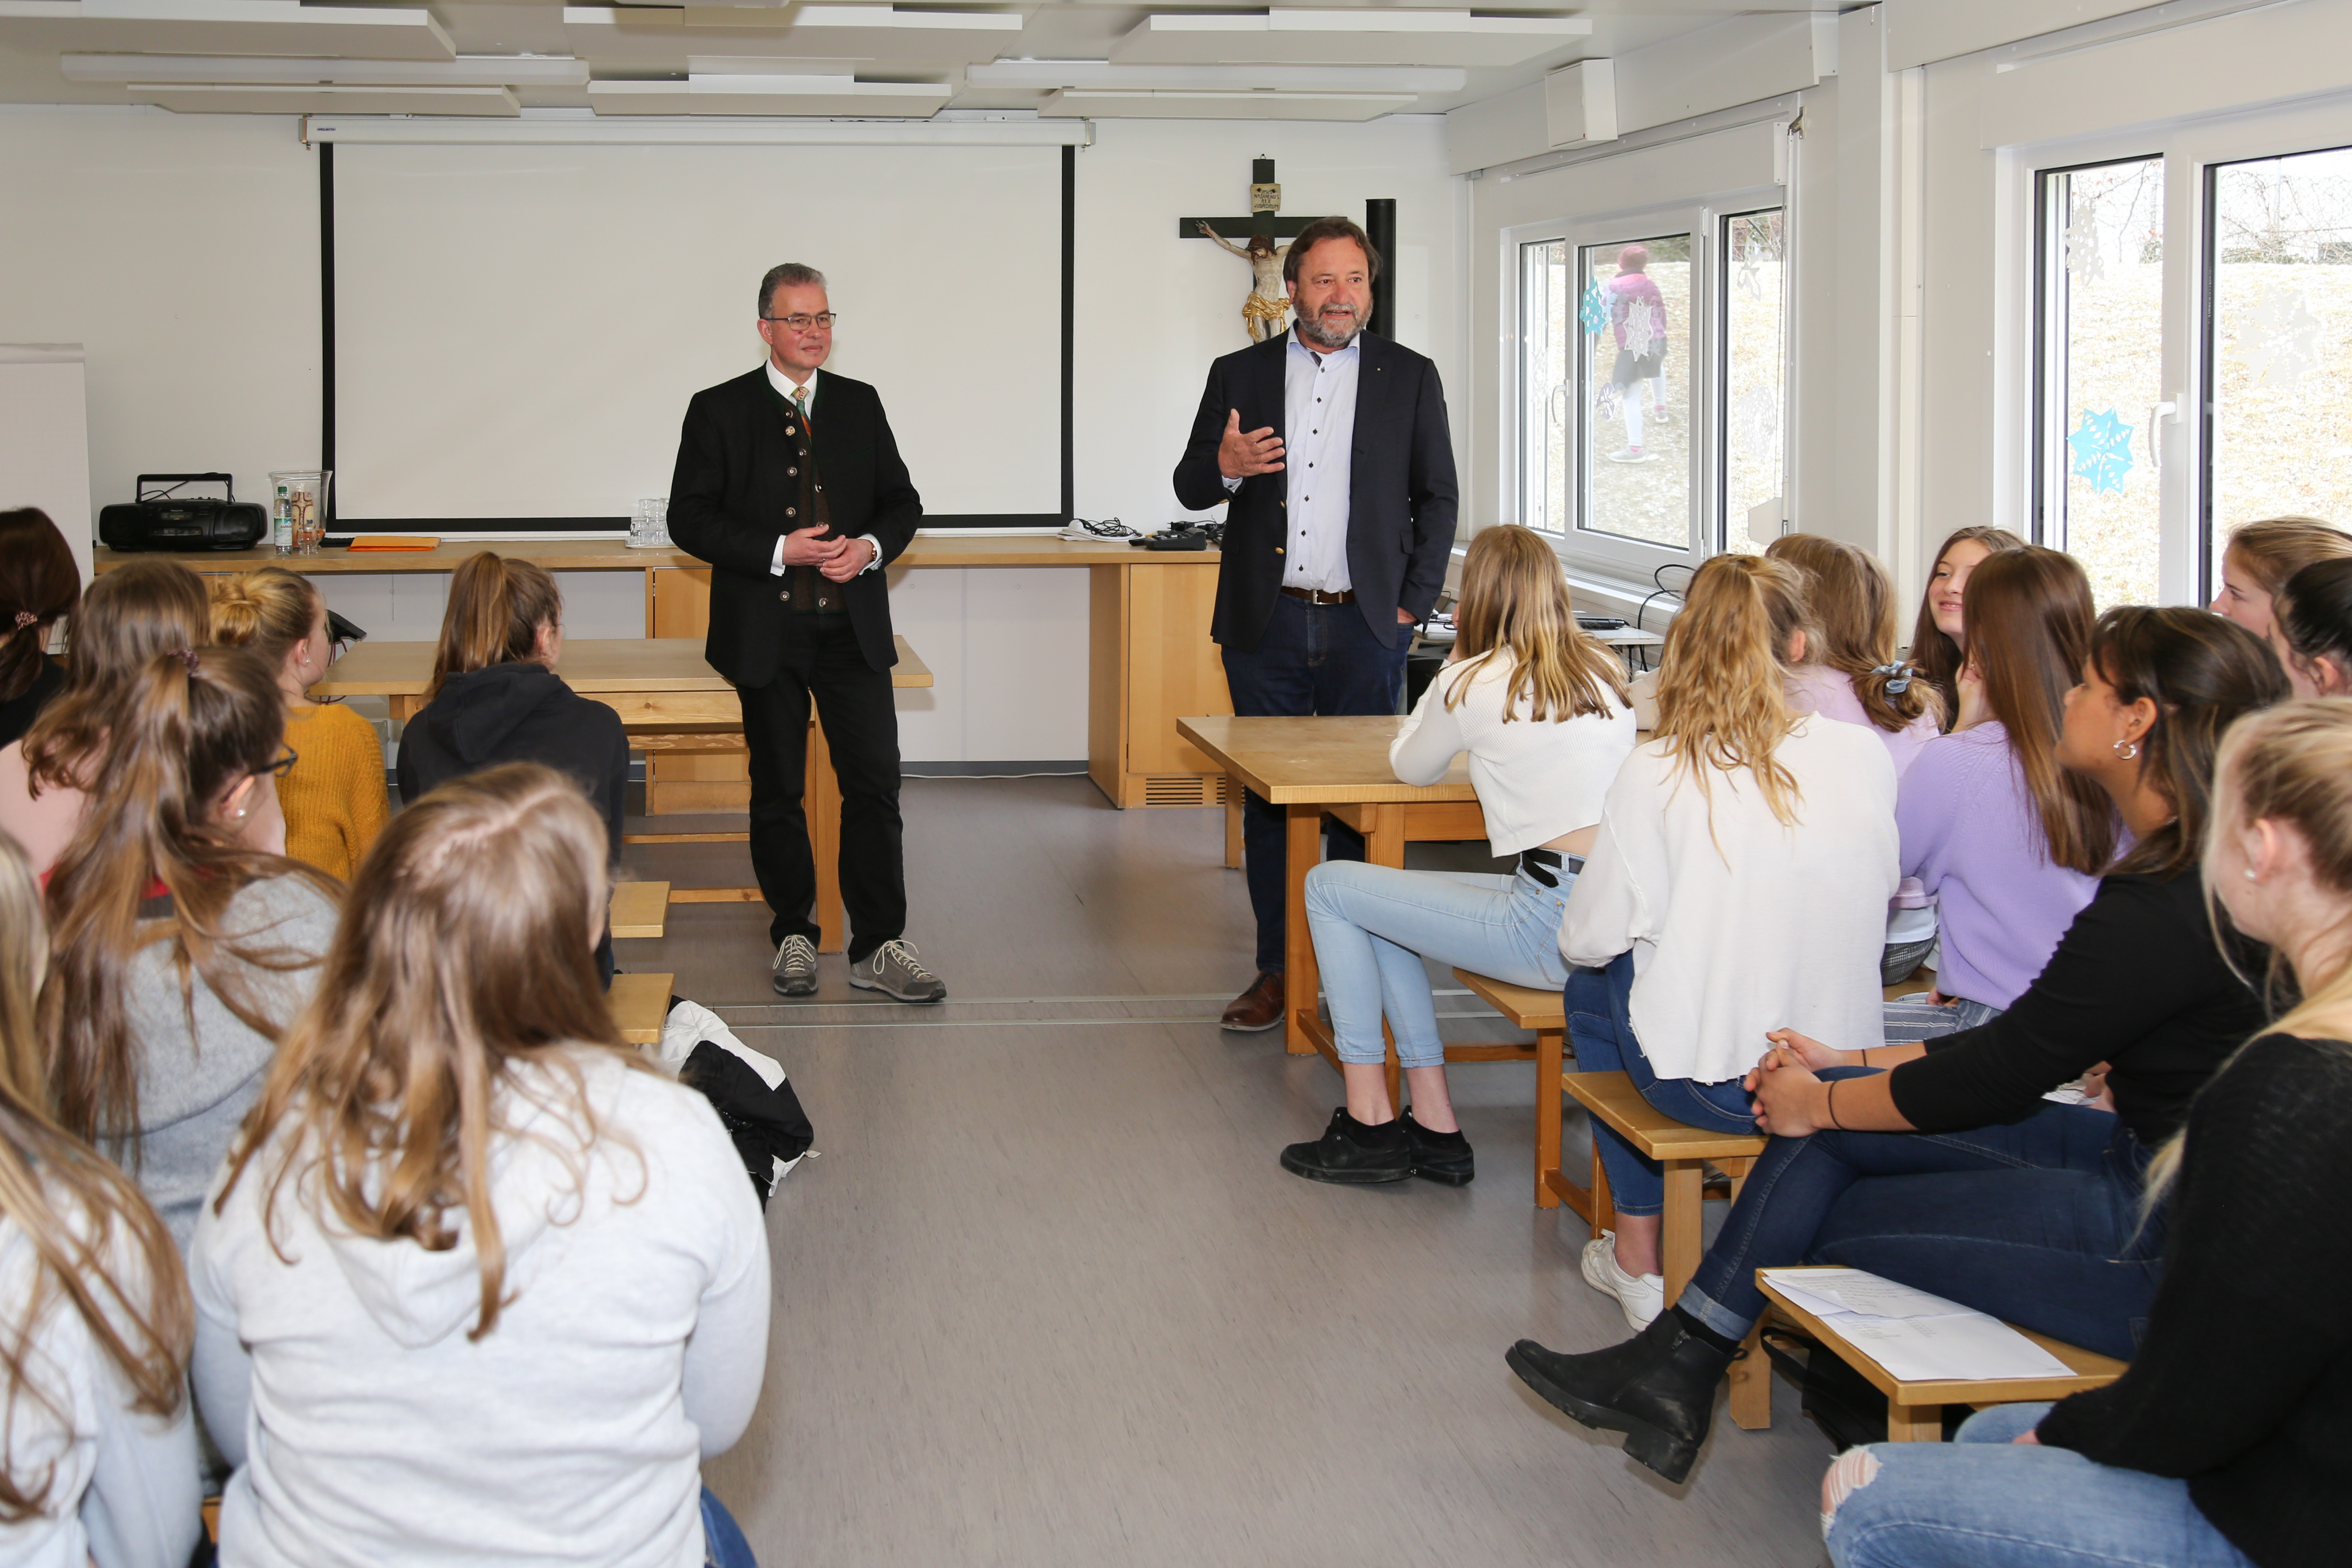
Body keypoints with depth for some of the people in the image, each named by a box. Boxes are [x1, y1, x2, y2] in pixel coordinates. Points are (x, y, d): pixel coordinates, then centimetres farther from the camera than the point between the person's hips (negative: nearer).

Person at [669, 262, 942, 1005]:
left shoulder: (860, 405, 10)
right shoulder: (719, 411, 1)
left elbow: (902, 502, 14)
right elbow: (690, 519, -3)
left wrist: (870, 547, -8)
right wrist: (778, 551, -14)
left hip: (852, 630, 2)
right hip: (767, 633, -2)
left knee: (875, 784, -3)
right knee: (777, 791, 7)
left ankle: (878, 946, 4)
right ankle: (794, 936, 21)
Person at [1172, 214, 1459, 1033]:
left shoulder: (1410, 378, 7)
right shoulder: (1239, 374, 9)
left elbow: (1437, 498, 9)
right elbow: (1189, 487, 9)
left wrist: (1414, 602, 0)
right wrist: (1225, 466, -15)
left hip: (1366, 626, -1)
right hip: (1267, 626, 1)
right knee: (1268, 800, 4)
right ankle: (1278, 971, 13)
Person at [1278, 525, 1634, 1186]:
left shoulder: (1472, 684, -5)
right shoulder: (1604, 669, 13)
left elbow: (1409, 766, 14)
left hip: (1553, 932, -8)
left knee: (1329, 887, 9)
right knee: (1383, 906, 24)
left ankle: (1370, 1122, 12)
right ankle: (1434, 1129, 21)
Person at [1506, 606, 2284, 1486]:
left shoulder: (2165, 908, -24)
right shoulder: (2198, 869, 7)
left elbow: (2000, 1076, -15)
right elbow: (2026, 1048, 14)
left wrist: (1821, 1102, 0)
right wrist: (1847, 1068, 14)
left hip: (2168, 1247, -9)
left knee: (1829, 1219, -1)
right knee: (1833, 1123, 4)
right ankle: (1677, 1365, 9)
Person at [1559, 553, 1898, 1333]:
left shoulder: (1658, 773, -15)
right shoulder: (1863, 756, -7)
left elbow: (1591, 938, -8)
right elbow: (1882, 893, 9)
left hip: (1709, 1083, -4)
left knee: (1591, 988, 28)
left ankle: (1637, 1257, 34)